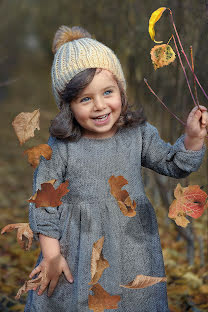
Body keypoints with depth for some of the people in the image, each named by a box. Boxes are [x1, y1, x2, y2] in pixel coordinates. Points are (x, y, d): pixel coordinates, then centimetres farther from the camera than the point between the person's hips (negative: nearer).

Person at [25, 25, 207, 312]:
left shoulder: (139, 135, -5)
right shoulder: (60, 149, -13)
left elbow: (173, 164, 7)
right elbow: (43, 202, -6)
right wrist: (51, 255, -5)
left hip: (133, 251, 2)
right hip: (79, 252, -2)